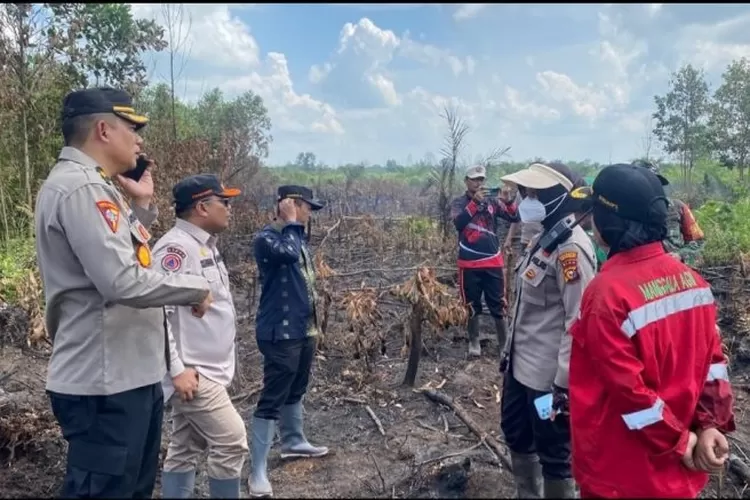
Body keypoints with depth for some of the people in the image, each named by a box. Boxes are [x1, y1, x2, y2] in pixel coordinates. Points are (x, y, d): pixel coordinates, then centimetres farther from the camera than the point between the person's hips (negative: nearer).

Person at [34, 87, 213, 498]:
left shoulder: (93, 186, 15)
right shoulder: (79, 187, -18)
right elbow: (124, 282, -28)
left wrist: (142, 206, 16)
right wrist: (197, 289, -14)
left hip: (130, 375, 11)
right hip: (105, 382, -11)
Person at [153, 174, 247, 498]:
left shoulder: (205, 246, 12)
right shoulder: (176, 247, -18)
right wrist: (177, 370, -23)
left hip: (208, 369, 10)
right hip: (193, 373, -10)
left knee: (185, 449, 15)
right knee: (231, 442, -5)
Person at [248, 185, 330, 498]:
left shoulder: (296, 237, 13)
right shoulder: (266, 238, -13)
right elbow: (288, 253, -35)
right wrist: (291, 222, -18)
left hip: (304, 330, 9)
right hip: (280, 333, -9)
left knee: (295, 390, 23)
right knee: (272, 399, -6)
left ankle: (293, 442, 42)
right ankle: (258, 472, 0)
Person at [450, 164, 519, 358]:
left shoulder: (492, 201, 5)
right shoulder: (459, 202, 0)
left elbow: (514, 217, -5)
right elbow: (458, 222, -19)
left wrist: (508, 201, -24)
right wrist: (475, 202, -29)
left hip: (493, 261, 1)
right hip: (469, 263, -1)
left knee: (498, 305, 6)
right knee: (472, 306, 9)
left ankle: (504, 343, 15)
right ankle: (474, 342, 25)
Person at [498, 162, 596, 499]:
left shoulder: (571, 247, -22)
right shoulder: (543, 237, 8)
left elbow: (578, 321, -24)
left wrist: (564, 382, -22)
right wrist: (512, 351, 21)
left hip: (548, 375, -10)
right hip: (522, 365, 10)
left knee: (553, 453, 8)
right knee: (516, 436, 24)